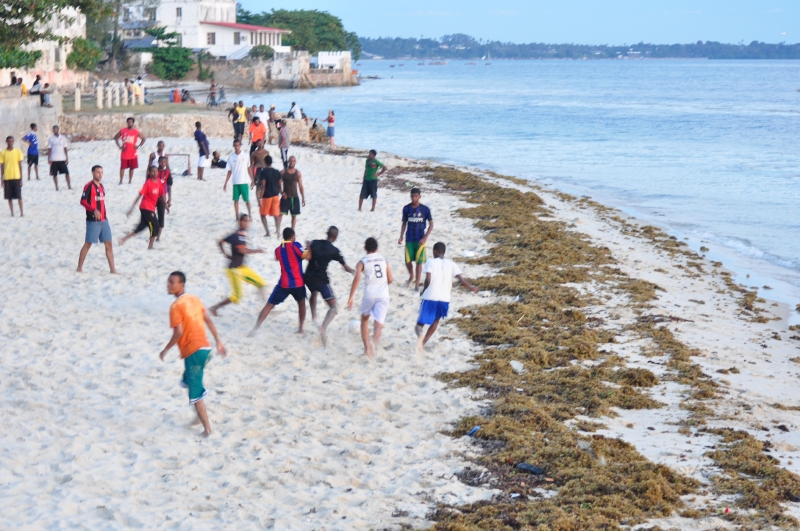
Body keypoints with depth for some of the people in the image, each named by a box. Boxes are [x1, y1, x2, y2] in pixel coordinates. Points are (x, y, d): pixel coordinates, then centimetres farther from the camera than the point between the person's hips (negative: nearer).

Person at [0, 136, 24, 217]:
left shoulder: (18, 151, 0)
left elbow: (20, 166, 2)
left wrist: (21, 179, -2)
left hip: (16, 177, -1)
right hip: (7, 178, 1)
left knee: (19, 196, 1)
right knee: (9, 197, 5)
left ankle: (21, 212, 7)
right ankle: (12, 213, 13)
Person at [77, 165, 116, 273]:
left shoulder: (101, 186, 15)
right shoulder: (89, 186, -9)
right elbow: (83, 201, -17)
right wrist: (94, 210, -28)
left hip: (103, 220, 7)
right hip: (93, 221, -7)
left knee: (108, 244, 3)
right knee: (88, 244, -1)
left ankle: (113, 270, 4)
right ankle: (79, 267, 11)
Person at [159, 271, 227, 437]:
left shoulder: (176, 306, -13)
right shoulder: (194, 299, 11)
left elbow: (179, 332, -19)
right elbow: (209, 321, 13)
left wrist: (166, 350, -6)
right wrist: (219, 342, 17)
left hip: (192, 351, -8)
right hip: (204, 348, 8)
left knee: (195, 392, 0)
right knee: (188, 381, 28)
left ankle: (207, 429, 2)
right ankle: (202, 414, 32)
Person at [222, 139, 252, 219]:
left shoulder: (245, 156, 0)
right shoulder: (231, 157, 2)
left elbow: (248, 168, 6)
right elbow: (229, 172, 5)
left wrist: (252, 180, 4)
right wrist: (225, 183, 2)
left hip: (244, 182, -1)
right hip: (235, 182, 1)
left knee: (247, 199, 2)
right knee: (236, 200, 2)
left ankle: (250, 215, 16)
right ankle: (237, 217, 8)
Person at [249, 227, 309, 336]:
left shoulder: (278, 249, 10)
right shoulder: (295, 245, -5)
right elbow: (306, 256, -15)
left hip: (284, 284, 2)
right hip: (298, 283, -2)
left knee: (269, 305, 5)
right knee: (301, 303, 25)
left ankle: (255, 328, -6)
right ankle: (300, 328, 25)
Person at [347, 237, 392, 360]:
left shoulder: (362, 262, 2)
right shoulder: (384, 260, 13)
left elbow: (357, 278, -13)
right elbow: (390, 279, 15)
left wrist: (351, 297, -13)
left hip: (369, 294, -1)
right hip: (383, 295, 1)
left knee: (364, 319, 23)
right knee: (378, 323, -5)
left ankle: (366, 347, 17)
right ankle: (373, 342, -36)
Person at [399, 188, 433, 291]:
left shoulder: (425, 209, -8)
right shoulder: (406, 208, -1)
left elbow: (431, 225, -3)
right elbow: (404, 223, 9)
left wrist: (425, 237, -12)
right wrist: (401, 237, 2)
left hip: (420, 240, -2)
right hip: (409, 239, 2)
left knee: (419, 261, -1)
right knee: (408, 261, 5)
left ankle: (417, 283, 8)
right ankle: (411, 277, 34)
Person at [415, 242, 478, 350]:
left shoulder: (430, 262, -2)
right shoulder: (451, 264, 6)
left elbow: (428, 280, -13)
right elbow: (461, 280, 0)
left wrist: (423, 290, 4)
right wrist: (471, 288, 16)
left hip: (430, 297, -3)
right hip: (444, 299, 3)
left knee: (421, 322, 2)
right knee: (435, 320, 27)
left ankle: (420, 334, -31)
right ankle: (423, 342, 26)